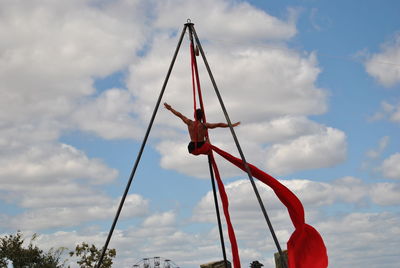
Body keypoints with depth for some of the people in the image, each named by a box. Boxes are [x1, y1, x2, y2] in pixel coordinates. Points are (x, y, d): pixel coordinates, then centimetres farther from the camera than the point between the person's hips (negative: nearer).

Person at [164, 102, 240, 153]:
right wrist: (231, 125, -6)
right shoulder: (204, 125, -13)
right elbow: (219, 125, -11)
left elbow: (179, 115, 4)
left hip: (192, 148, 3)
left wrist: (170, 109, 15)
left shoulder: (189, 123, -8)